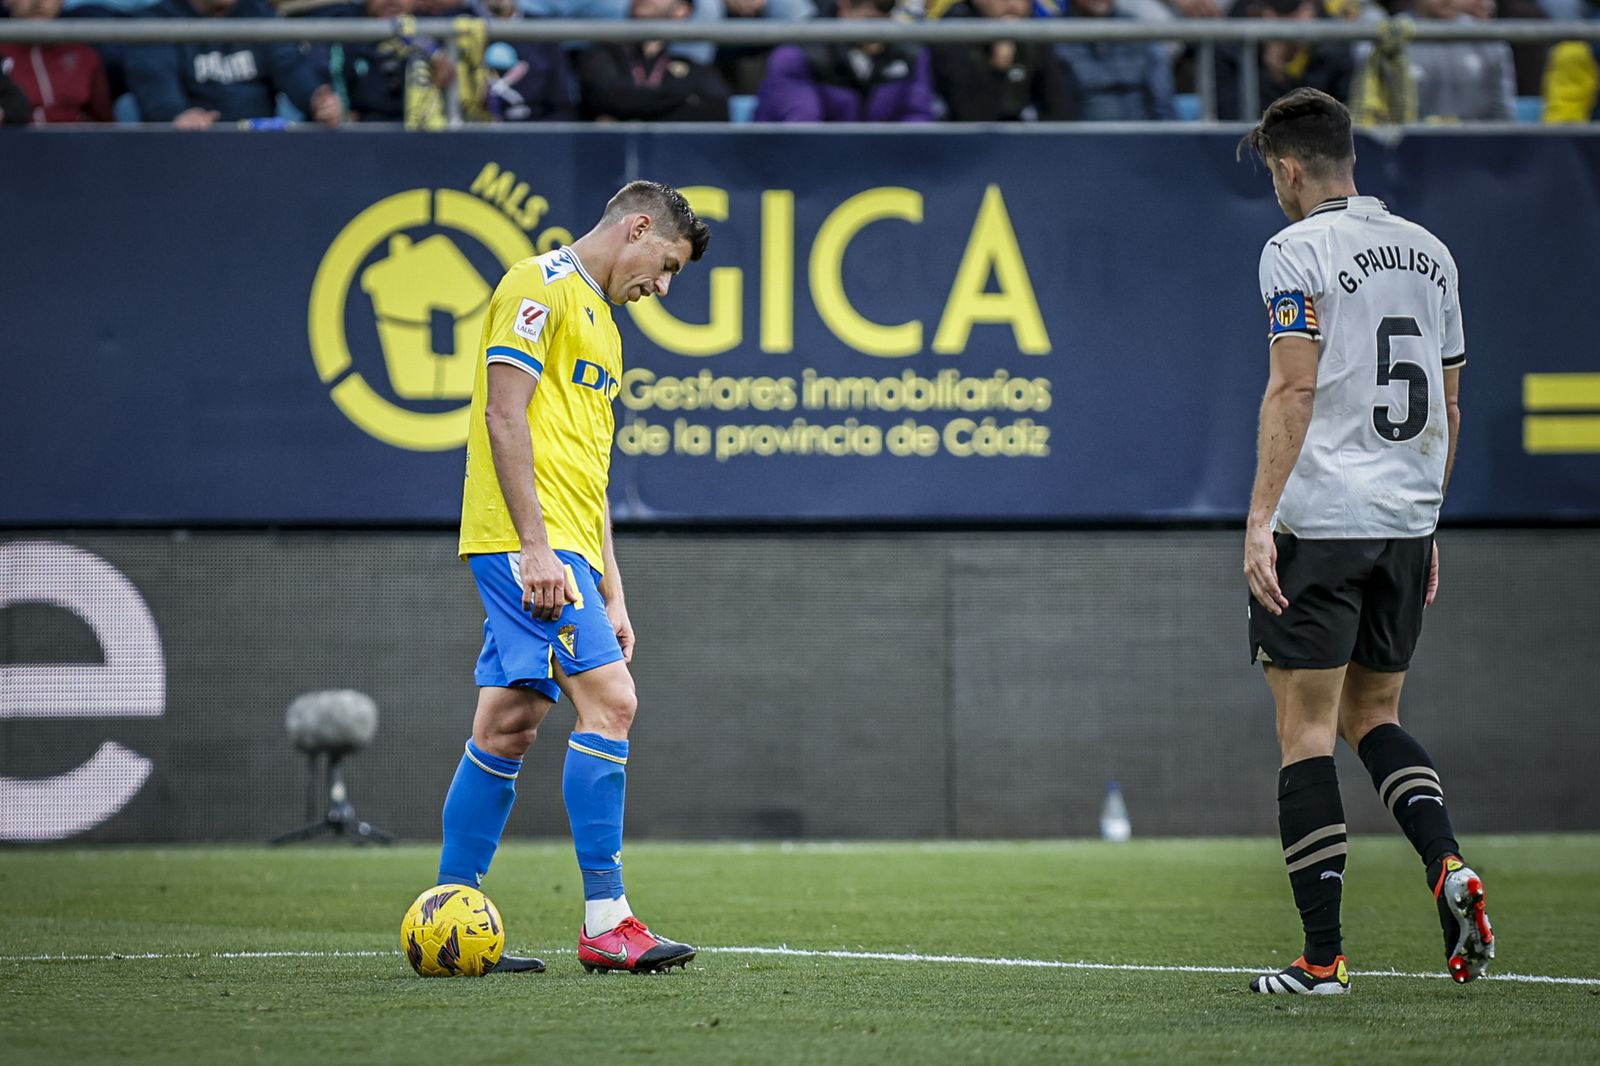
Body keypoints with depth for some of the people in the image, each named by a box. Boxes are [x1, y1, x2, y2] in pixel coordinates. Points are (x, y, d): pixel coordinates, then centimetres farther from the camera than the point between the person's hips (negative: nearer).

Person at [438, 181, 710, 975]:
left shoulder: (598, 319, 25)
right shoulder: (541, 286, -5)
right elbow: (504, 415, -14)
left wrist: (611, 595, 22)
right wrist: (537, 548, -20)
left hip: (563, 553, 10)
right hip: (526, 545, -10)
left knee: (509, 726, 8)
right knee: (609, 700, -15)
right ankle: (605, 921, -15)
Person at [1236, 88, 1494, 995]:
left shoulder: (1298, 250, -6)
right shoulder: (1428, 250, 14)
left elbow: (1294, 388, -15)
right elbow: (1448, 404, 17)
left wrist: (1261, 519, -16)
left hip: (1320, 521, -6)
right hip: (1407, 520, 6)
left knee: (1307, 731, -1)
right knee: (1373, 716, 18)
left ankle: (1323, 958, -3)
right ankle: (1448, 862, -6)